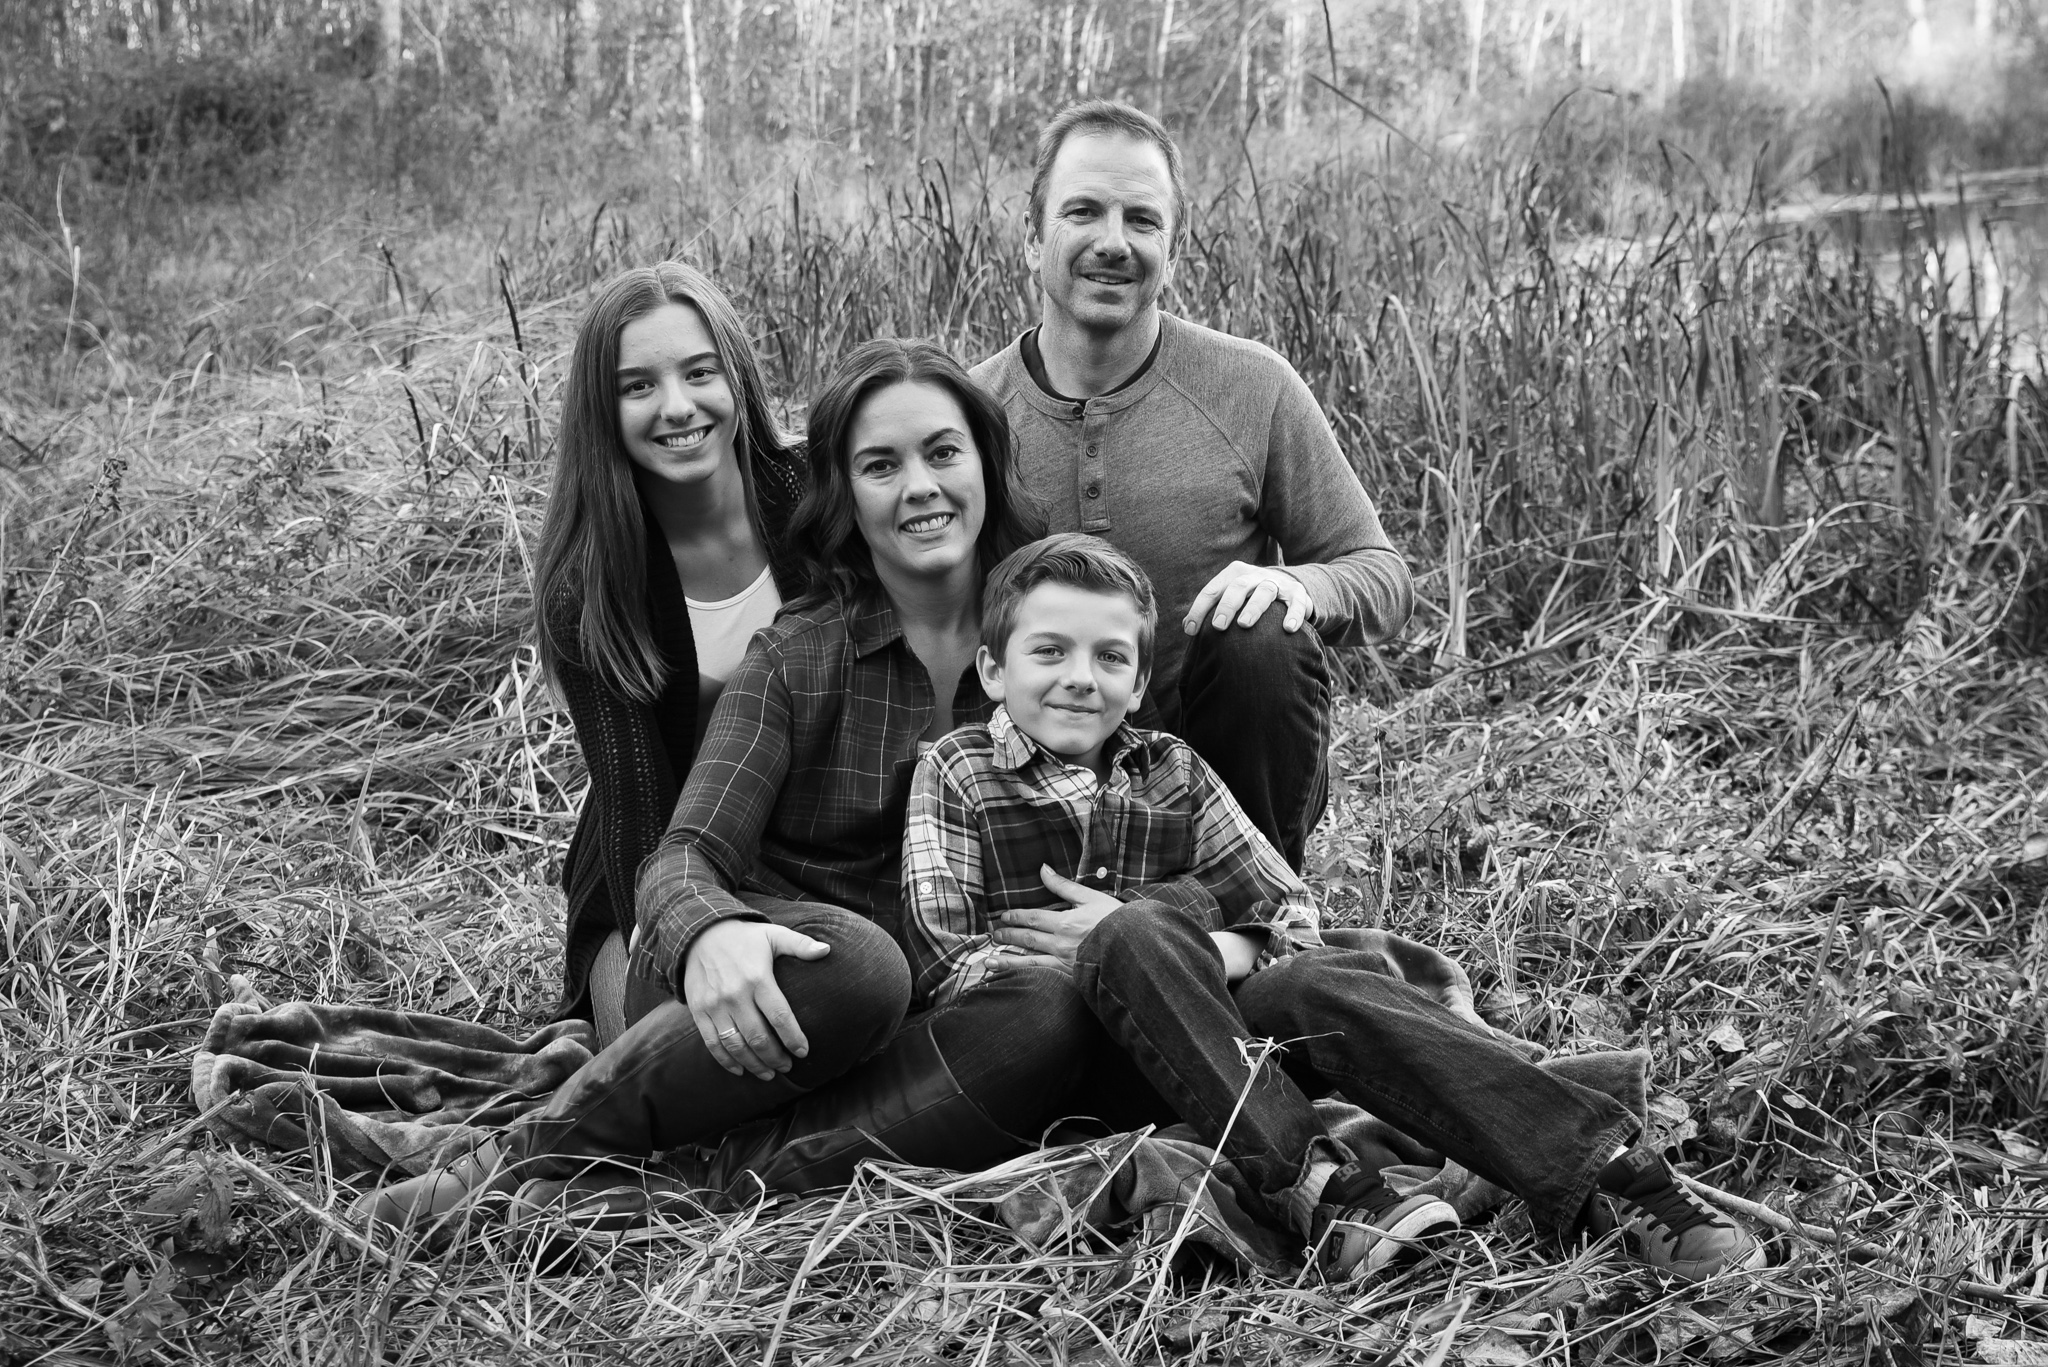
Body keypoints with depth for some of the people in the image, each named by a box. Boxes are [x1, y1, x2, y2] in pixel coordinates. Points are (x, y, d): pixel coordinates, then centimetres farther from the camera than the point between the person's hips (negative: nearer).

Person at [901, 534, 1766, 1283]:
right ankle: (1310, 1191, -44)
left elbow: (1291, 916, 10)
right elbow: (944, 964, -6)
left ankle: (1613, 1176, -38)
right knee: (1135, 935, -33)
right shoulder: (956, 775, 4)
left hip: (1202, 1025, 3)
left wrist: (1207, 957, -11)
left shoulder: (1169, 771, 14)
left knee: (1322, 986, -27)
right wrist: (1121, 950, -14)